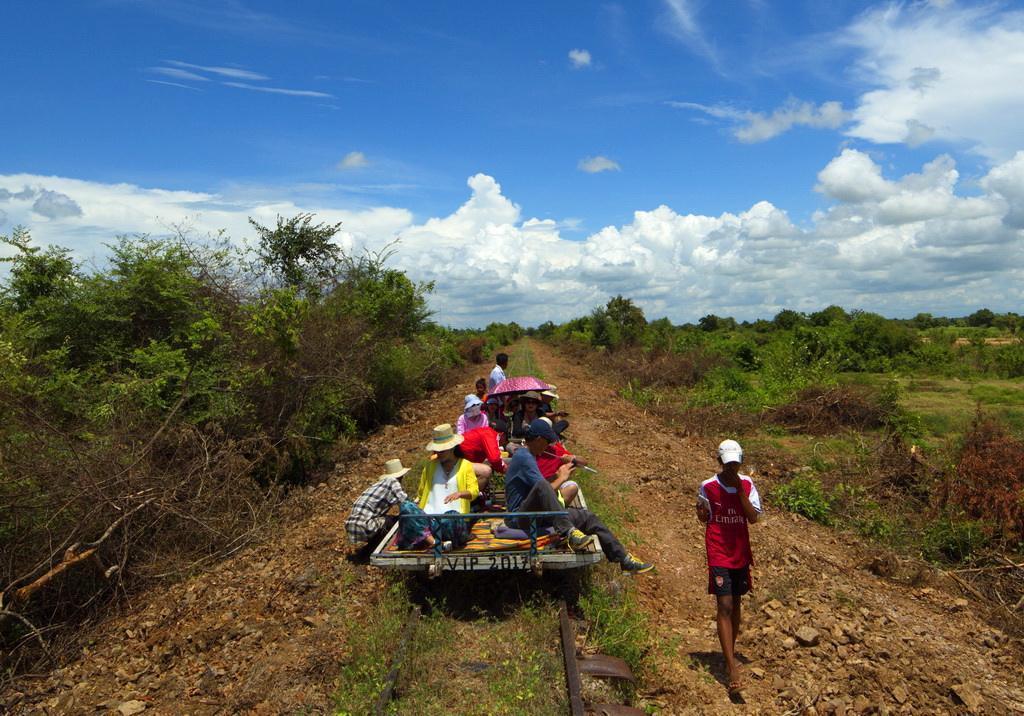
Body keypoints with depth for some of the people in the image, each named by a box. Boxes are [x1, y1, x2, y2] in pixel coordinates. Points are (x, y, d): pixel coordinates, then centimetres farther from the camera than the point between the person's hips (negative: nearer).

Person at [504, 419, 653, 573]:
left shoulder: (526, 455, 16)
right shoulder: (523, 457, -15)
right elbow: (542, 486, -20)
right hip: (521, 518, -9)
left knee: (587, 517, -1)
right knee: (542, 486, -38)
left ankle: (624, 559, 0)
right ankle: (569, 533, -41)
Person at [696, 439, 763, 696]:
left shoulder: (747, 484, -1)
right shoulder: (708, 486, -8)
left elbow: (753, 517, -9)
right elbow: (703, 518, 4)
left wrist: (739, 490, -17)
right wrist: (702, 510, -19)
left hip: (741, 553, 4)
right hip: (718, 554, -4)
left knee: (736, 605, 16)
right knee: (725, 607, -11)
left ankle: (731, 655, 33)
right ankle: (732, 669, -12)